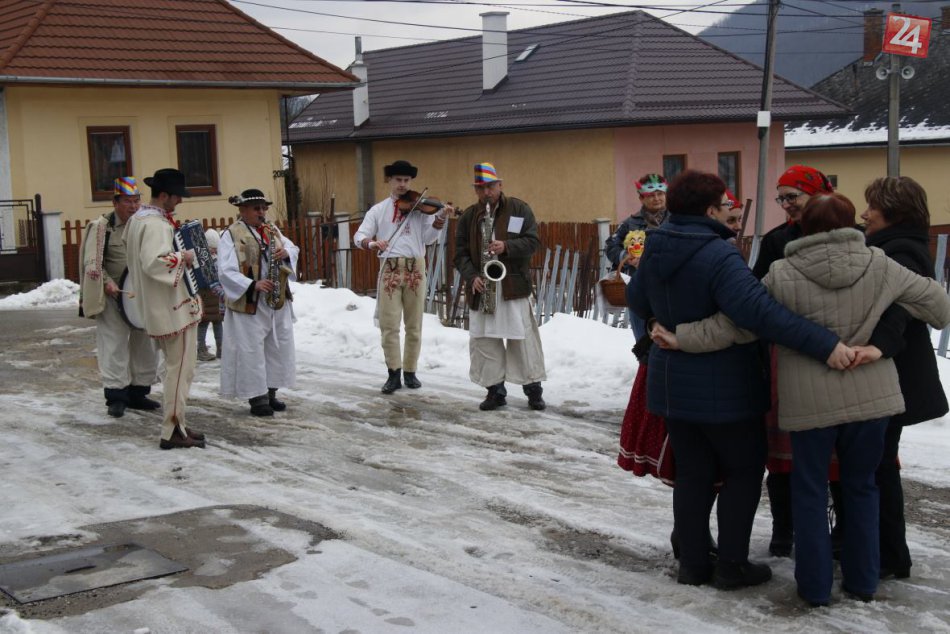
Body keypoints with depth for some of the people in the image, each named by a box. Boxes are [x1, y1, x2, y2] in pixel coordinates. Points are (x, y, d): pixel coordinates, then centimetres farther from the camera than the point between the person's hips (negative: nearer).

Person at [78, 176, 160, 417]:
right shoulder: (101, 227, -6)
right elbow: (93, 263, -11)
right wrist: (107, 282, -25)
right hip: (114, 298, -6)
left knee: (145, 346, 11)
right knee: (114, 346, -3)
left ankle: (138, 393, 22)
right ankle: (116, 396, 5)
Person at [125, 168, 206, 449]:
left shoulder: (138, 218, 12)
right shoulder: (156, 224, -20)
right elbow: (153, 262, -33)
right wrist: (182, 257, -20)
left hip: (159, 308, 11)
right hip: (174, 308, -11)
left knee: (175, 366, 17)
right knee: (181, 368, -5)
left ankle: (174, 424, 22)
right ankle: (173, 432, -2)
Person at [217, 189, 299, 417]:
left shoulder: (272, 231, 12)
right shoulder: (231, 235, -8)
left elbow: (293, 248, 17)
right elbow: (226, 272, -16)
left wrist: (286, 253, -7)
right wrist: (252, 285, -26)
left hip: (278, 302, 7)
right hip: (249, 305, -7)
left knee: (279, 347, 11)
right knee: (251, 351, -3)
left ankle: (270, 392, 23)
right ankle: (256, 398, 6)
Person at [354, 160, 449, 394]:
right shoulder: (378, 210, 7)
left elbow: (428, 238, -4)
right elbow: (359, 236, 0)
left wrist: (440, 218, -20)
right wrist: (371, 243, -22)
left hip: (415, 268, 0)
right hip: (389, 269, 0)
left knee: (414, 325, 7)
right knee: (389, 324, -3)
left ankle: (410, 372, 17)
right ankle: (394, 373, 3)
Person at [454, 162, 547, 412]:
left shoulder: (519, 209, 2)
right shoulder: (468, 217, 10)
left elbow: (532, 241, -3)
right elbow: (460, 253, 7)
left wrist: (507, 247, -19)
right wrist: (471, 276, -11)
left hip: (514, 286, -3)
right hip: (481, 289, 3)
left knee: (523, 339, -1)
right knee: (484, 340, 3)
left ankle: (533, 388, 11)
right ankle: (495, 390, 12)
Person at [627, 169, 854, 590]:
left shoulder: (655, 250, 1)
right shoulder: (718, 256, -24)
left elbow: (637, 300, 16)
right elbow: (759, 310, -36)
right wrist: (824, 344, -38)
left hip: (671, 385, 7)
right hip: (724, 389, -7)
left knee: (692, 474, 16)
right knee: (744, 471, 10)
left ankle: (692, 563, 22)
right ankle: (731, 565, 13)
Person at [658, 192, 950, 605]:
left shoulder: (783, 276, -9)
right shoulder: (879, 266, -1)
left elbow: (734, 323, -8)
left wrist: (682, 338, 3)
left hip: (811, 401, -2)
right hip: (871, 397, 2)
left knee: (810, 490, 12)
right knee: (861, 486, 18)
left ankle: (815, 586, 17)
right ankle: (863, 581, 25)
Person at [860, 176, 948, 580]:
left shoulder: (900, 253, -18)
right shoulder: (900, 248, 15)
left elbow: (899, 305, -36)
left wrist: (879, 345, -52)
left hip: (891, 381, -10)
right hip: (894, 376, 10)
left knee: (877, 465, -2)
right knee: (877, 462, 18)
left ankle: (890, 558, 7)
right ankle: (886, 550, 29)